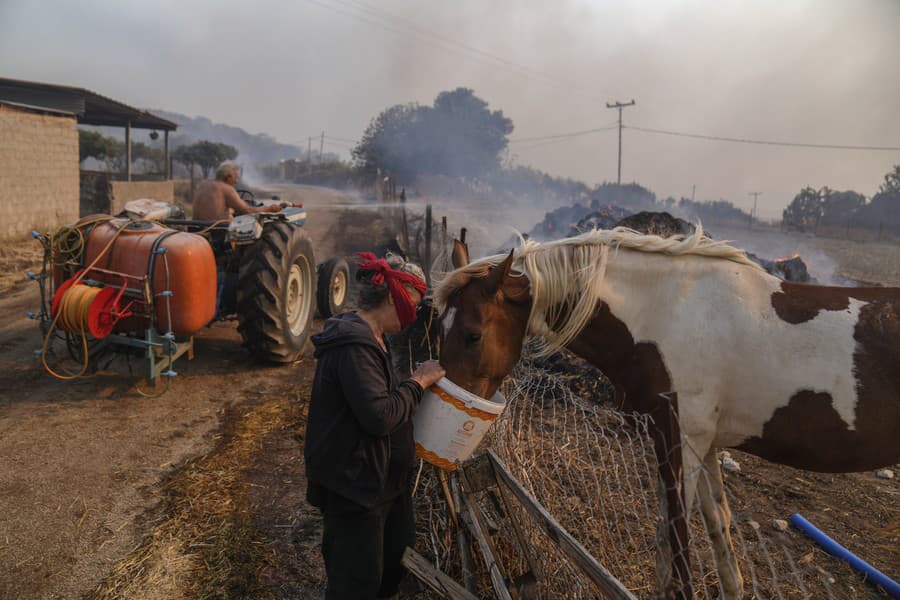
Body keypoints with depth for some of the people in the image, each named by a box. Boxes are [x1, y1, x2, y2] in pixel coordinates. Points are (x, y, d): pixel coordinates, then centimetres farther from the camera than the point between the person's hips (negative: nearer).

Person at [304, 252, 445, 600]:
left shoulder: (367, 338, 9)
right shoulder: (354, 345, -25)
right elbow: (379, 416, -30)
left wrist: (418, 383, 8)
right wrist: (418, 382, -19)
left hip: (382, 476, 10)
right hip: (355, 483, -10)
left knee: (395, 559, 24)